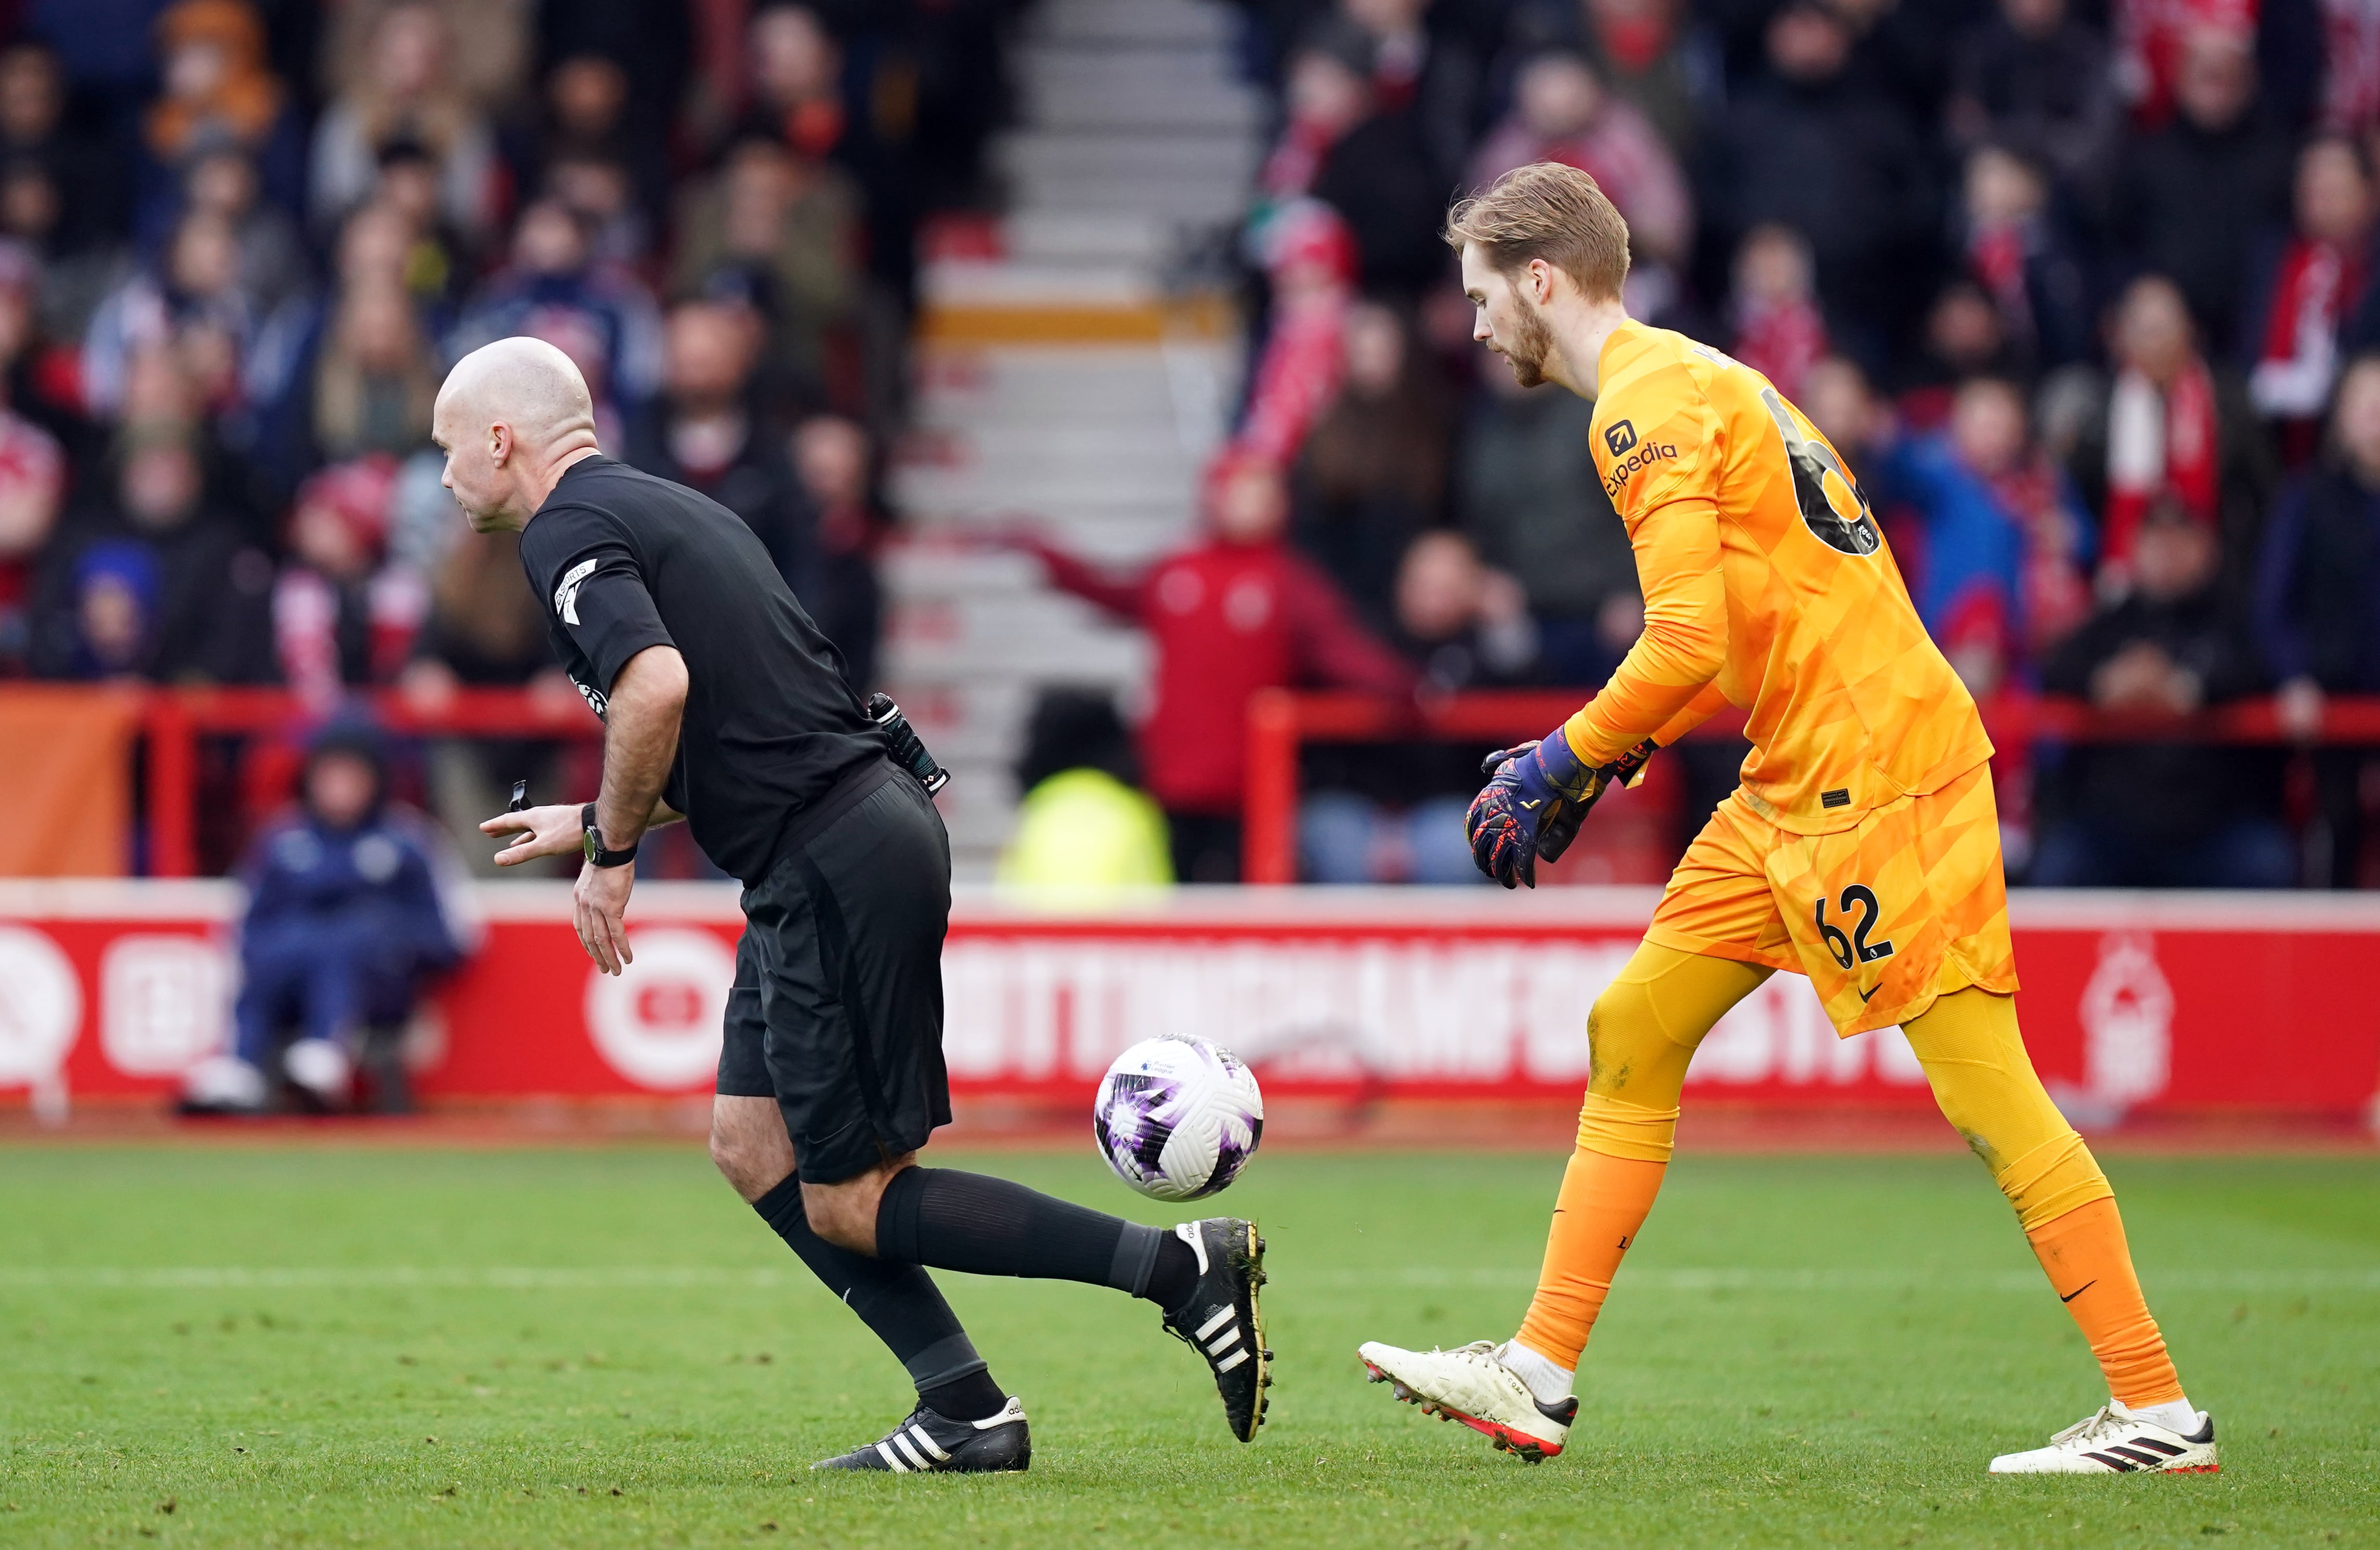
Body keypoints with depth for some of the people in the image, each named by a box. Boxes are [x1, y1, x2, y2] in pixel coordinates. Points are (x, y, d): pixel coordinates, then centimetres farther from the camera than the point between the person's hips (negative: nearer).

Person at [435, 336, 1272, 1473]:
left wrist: (613, 852, -12)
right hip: (867, 817, 10)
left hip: (835, 867, -10)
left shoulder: (566, 531, -8)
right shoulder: (666, 507, 21)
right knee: (752, 1147, 14)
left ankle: (1181, 1265, -6)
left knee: (847, 1202, -2)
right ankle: (967, 1415, 12)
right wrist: (592, 820, 32)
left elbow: (656, 687, -26)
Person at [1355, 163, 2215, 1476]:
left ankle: (2157, 1412, -7)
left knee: (1986, 1091, -9)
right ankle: (1540, 1377, 12)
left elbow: (1689, 643, -21)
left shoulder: (1649, 401, -12)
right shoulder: (1689, 381, 19)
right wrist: (1612, 754, 17)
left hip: (1874, 775, -10)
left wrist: (1563, 764, -9)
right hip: (1796, 784, 10)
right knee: (1634, 1034, 10)